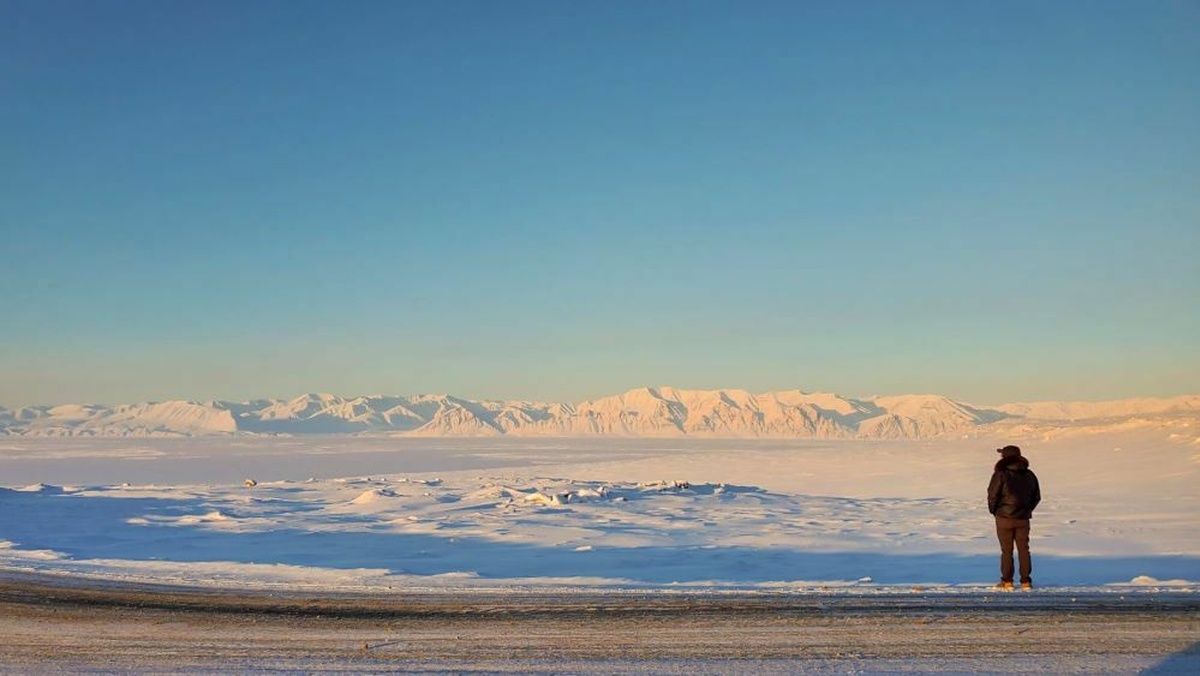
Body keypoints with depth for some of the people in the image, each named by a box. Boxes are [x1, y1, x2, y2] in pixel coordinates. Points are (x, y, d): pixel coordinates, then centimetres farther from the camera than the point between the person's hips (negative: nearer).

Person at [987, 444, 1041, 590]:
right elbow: (1037, 497, 12)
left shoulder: (1001, 474, -13)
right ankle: (1026, 581, 11)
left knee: (1007, 550, 4)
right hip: (1023, 519, 4)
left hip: (1004, 518, -4)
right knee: (1023, 549, 11)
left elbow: (993, 495, -13)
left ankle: (1007, 581, 8)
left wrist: (994, 511, 4)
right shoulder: (1029, 475, 6)